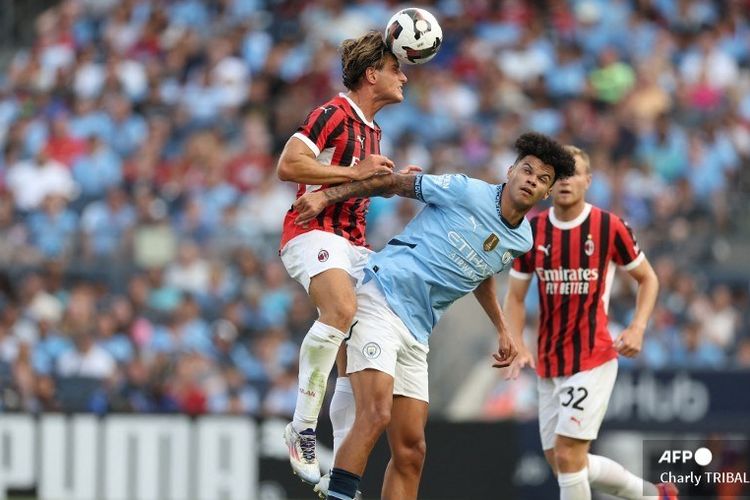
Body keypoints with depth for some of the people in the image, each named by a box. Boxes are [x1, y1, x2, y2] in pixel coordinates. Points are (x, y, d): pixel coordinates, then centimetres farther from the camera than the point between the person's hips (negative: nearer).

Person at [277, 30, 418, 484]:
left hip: (354, 244, 9)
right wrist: (354, 172, -16)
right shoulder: (333, 114, -7)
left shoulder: (373, 130, 22)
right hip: (314, 232, -9)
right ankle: (302, 428, -30)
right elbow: (288, 165, -17)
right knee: (341, 311, -36)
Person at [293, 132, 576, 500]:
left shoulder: (521, 241, 10)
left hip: (417, 332, 7)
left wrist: (501, 328, 29)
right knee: (375, 415, -25)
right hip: (380, 300, -7)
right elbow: (397, 183, -1)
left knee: (410, 450, 4)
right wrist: (327, 196, -6)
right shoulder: (467, 192, -9)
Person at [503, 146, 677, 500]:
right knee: (560, 462, 8)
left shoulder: (610, 227, -5)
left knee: (567, 454, -15)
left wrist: (637, 328, -8)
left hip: (593, 360, -5)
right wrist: (518, 348, -4)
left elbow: (647, 278, 7)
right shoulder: (531, 231, 4)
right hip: (548, 365, 5)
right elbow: (515, 297, 11)